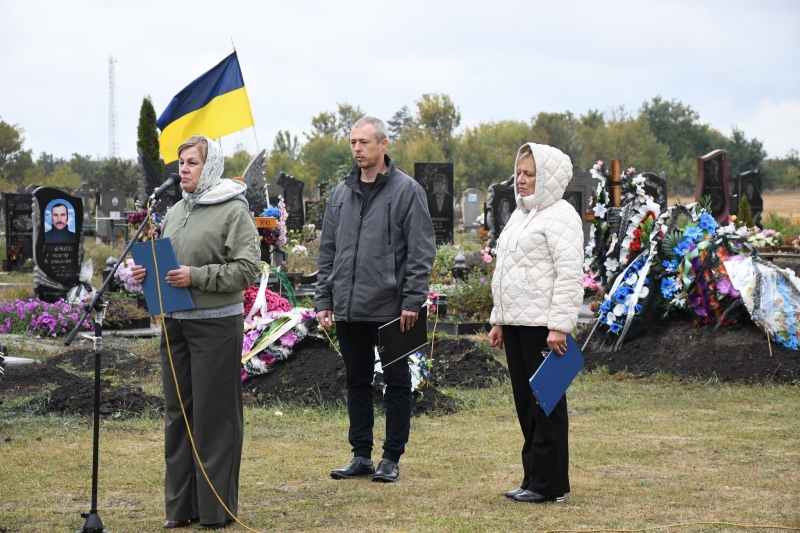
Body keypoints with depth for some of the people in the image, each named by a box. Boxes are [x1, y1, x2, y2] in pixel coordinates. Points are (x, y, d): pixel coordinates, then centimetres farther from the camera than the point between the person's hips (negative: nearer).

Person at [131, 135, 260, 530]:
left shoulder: (233, 211, -7)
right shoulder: (175, 212, 15)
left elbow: (247, 268, -15)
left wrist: (197, 277, -20)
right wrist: (147, 274, 3)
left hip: (216, 324, -7)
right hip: (175, 322, 7)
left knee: (214, 416, -2)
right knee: (178, 413, 10)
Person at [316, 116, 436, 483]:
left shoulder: (407, 191, -4)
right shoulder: (341, 193, 12)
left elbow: (420, 251, -8)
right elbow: (327, 250, 15)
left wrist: (412, 301, -14)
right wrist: (323, 299, 9)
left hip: (390, 308, -5)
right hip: (348, 309, 5)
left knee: (396, 383, 4)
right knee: (356, 382, 11)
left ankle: (391, 458, 11)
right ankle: (361, 456, 20)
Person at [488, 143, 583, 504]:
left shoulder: (559, 216, -10)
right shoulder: (520, 215, 19)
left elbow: (569, 275, -18)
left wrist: (559, 325, -22)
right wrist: (498, 320, 20)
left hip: (542, 324, -9)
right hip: (516, 324, 9)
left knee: (545, 404, -4)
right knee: (525, 403, 11)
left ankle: (548, 484, 0)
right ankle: (534, 478, 17)